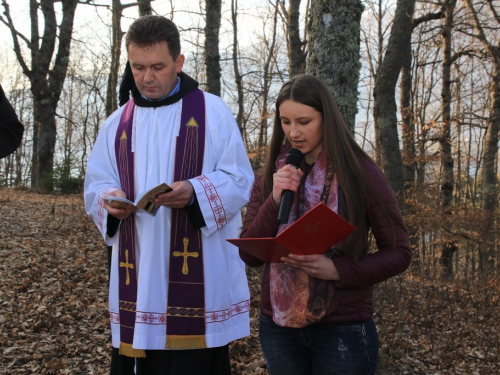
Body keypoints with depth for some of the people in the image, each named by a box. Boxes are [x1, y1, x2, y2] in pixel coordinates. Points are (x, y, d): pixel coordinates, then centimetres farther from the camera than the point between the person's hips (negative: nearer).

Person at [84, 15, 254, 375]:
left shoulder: (213, 112, 2)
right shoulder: (117, 123, 13)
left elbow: (239, 180, -3)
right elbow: (95, 185, 12)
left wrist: (194, 192, -22)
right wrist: (109, 200, -11)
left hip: (199, 272, -3)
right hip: (138, 276, 3)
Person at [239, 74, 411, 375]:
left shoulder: (360, 173, -5)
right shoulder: (270, 177, 4)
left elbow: (398, 253, -5)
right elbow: (249, 255, 0)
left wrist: (337, 269, -19)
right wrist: (275, 200, -15)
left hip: (343, 328, -3)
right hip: (279, 325, 3)